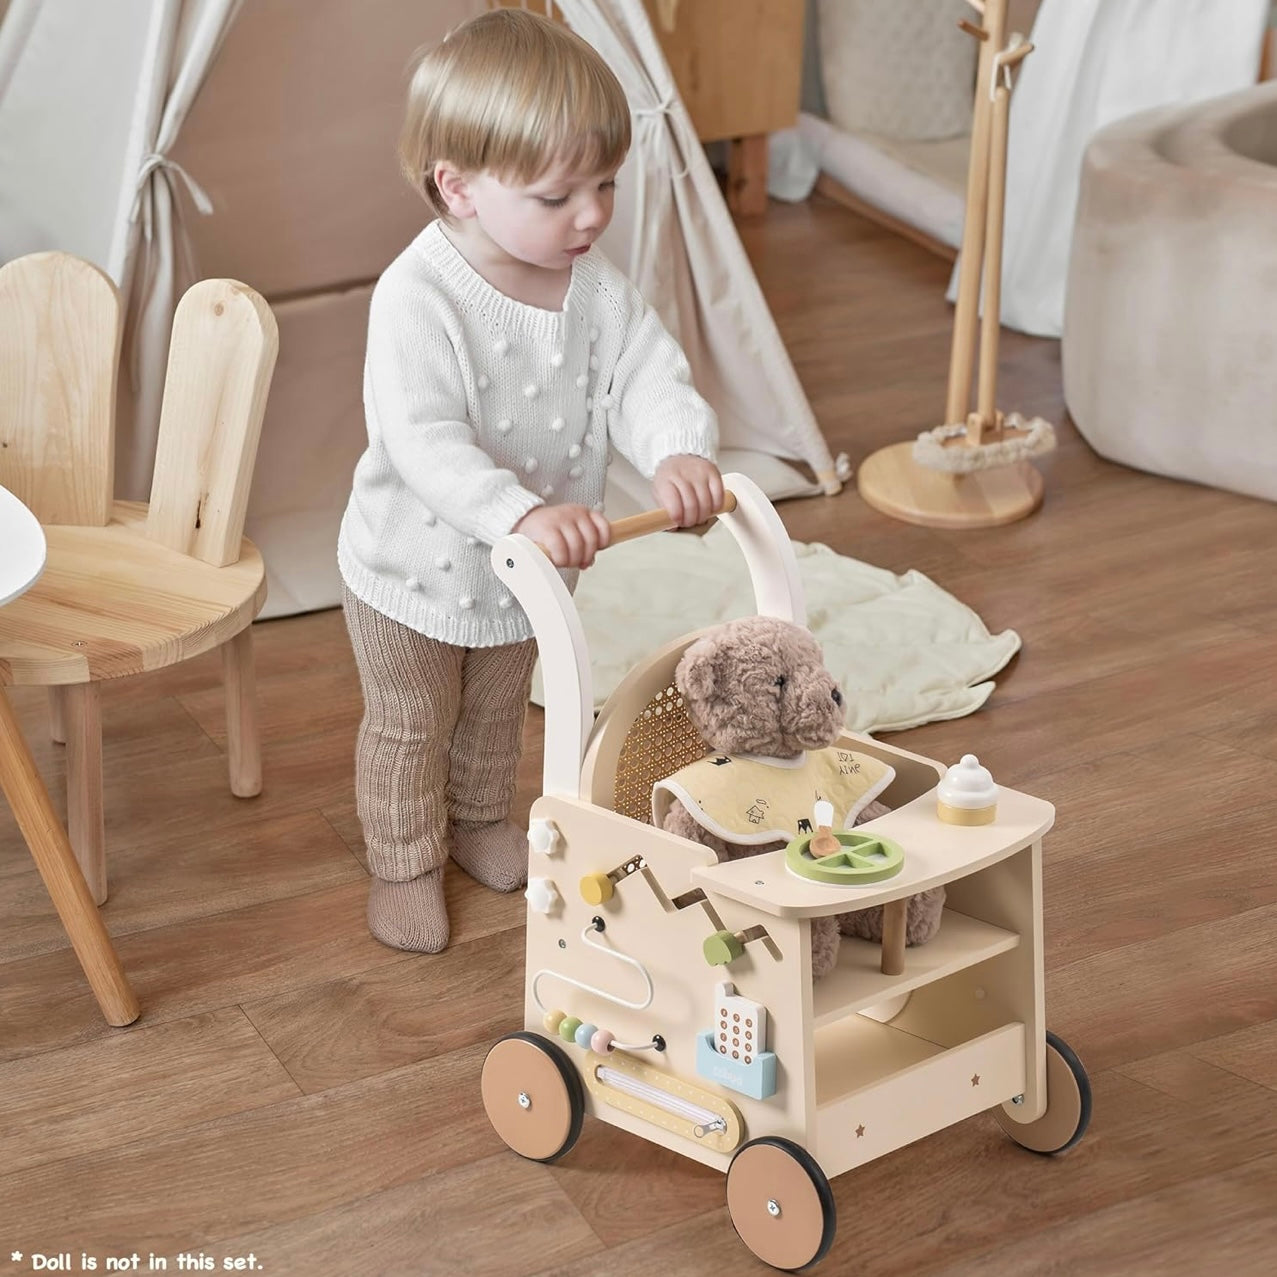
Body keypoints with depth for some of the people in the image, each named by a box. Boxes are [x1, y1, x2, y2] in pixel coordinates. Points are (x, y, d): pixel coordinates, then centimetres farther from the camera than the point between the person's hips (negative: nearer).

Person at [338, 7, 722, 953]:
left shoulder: (598, 287, -13)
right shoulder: (419, 297, -33)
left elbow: (649, 380, -16)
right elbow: (421, 441, -42)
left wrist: (680, 453, -39)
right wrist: (523, 513, -55)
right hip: (415, 568, -5)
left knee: (497, 714, 29)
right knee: (410, 728, 18)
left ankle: (480, 822, 56)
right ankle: (406, 863, 41)